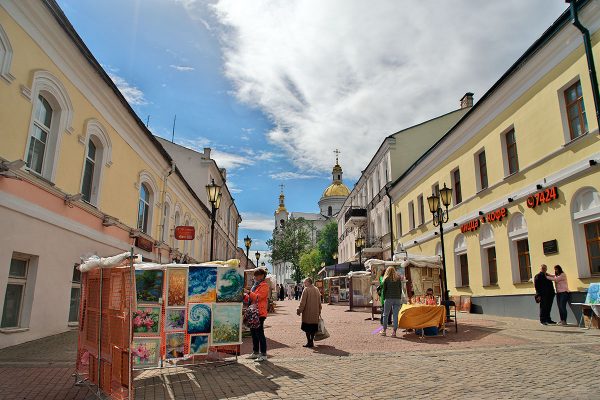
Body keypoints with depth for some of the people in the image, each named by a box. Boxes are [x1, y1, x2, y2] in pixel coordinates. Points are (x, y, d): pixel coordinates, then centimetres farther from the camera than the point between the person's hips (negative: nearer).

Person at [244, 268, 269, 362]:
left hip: (260, 313, -9)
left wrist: (248, 292, -26)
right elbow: (250, 299, 23)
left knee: (260, 334, -6)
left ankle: (263, 354, 0)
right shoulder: (255, 285, 19)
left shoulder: (264, 286, -9)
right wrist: (244, 296, 6)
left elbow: (258, 297, -21)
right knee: (253, 333, 13)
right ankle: (255, 352, 23)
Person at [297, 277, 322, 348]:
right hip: (315, 314, 6)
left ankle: (309, 342, 2)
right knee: (313, 328, 11)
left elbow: (302, 302, -13)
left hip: (307, 313, -6)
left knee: (307, 328, 2)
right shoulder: (316, 290, 8)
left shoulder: (306, 289, -11)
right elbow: (319, 302, 14)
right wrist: (319, 312, 21)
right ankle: (311, 342, 14)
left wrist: (299, 310, -7)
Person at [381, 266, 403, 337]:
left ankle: (384, 330, 13)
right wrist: (399, 298, 11)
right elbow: (400, 290, 6)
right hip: (397, 299, 2)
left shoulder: (386, 279, 0)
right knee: (395, 315, 5)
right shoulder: (398, 279, 7)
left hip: (389, 299, -2)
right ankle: (394, 332, 3)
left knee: (385, 315, 10)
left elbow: (384, 290, 1)